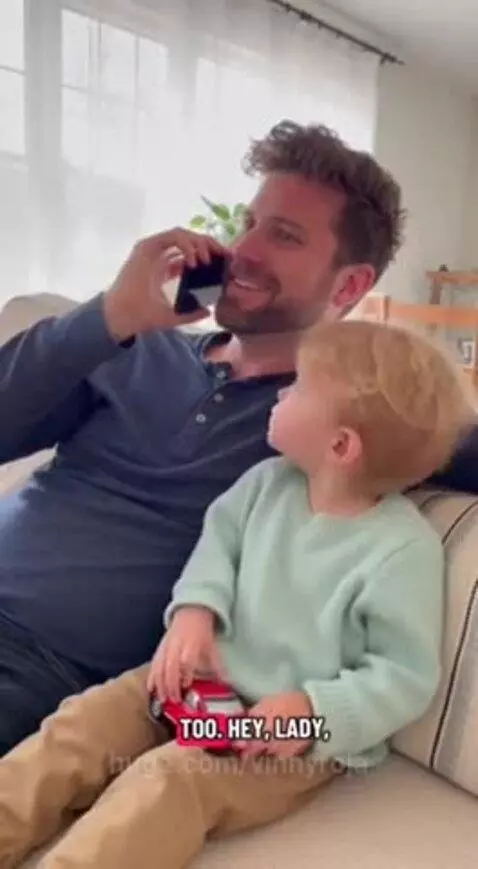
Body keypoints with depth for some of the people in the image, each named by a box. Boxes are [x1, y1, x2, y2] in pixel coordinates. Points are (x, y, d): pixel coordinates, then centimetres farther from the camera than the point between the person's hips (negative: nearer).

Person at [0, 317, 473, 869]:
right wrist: (194, 610, -13)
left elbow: (407, 678, -15)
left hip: (301, 731, -6)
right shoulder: (270, 481, 0)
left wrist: (314, 711, -28)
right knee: (82, 724, -9)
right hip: (207, 679, 7)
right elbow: (220, 537, 7)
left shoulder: (405, 550, -19)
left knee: (168, 780, -28)